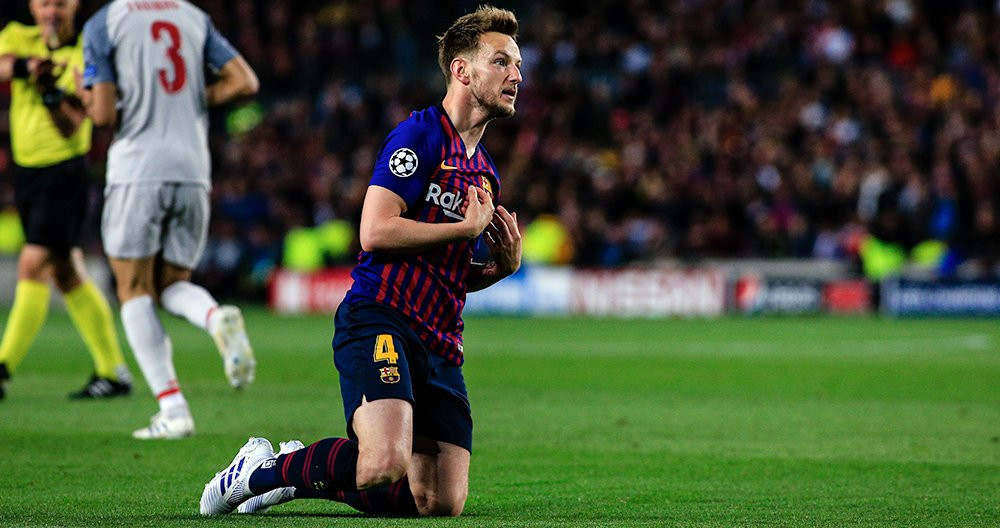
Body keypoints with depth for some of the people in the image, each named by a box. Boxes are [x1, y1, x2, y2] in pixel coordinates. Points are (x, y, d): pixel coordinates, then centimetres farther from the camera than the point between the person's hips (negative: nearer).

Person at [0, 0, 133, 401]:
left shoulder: (84, 56, -9)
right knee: (66, 274, 10)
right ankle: (113, 372, 18)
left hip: (65, 175, -6)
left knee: (33, 266, -15)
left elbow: (71, 128, -15)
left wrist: (52, 93, -32)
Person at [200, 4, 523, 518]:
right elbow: (375, 231, -15)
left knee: (441, 504, -2)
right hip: (380, 321, -8)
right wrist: (467, 227, -8)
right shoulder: (419, 134, -4)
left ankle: (303, 477, 21)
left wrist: (501, 267, 10)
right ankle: (262, 471, -3)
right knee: (386, 463, -31)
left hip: (439, 346, 8)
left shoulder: (484, 172, 23)